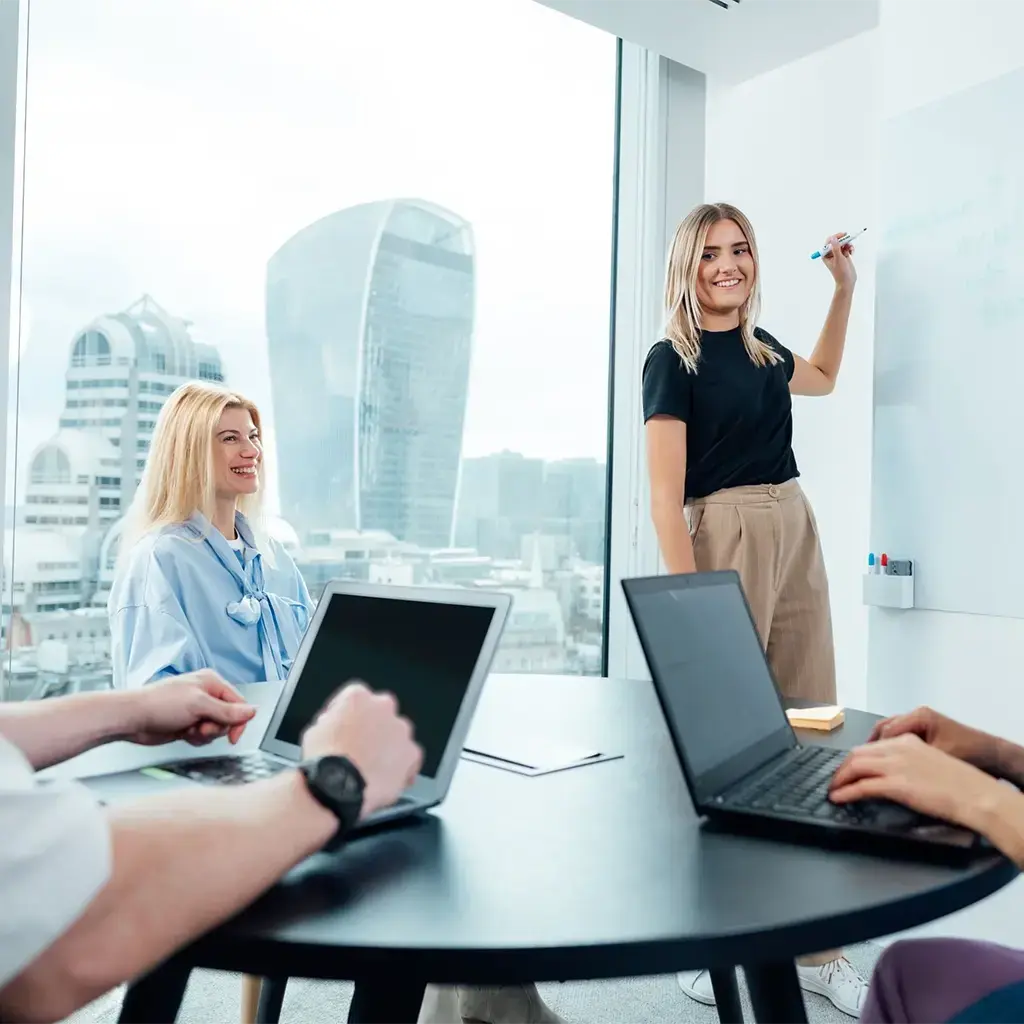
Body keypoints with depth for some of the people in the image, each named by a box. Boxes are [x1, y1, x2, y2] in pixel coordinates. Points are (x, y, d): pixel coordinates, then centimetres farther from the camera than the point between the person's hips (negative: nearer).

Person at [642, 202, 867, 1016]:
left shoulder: (762, 347, 15)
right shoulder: (673, 361, -5)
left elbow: (824, 378, 39)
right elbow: (666, 496, -11)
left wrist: (845, 288, 30)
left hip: (797, 530, 7)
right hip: (726, 536, -7)